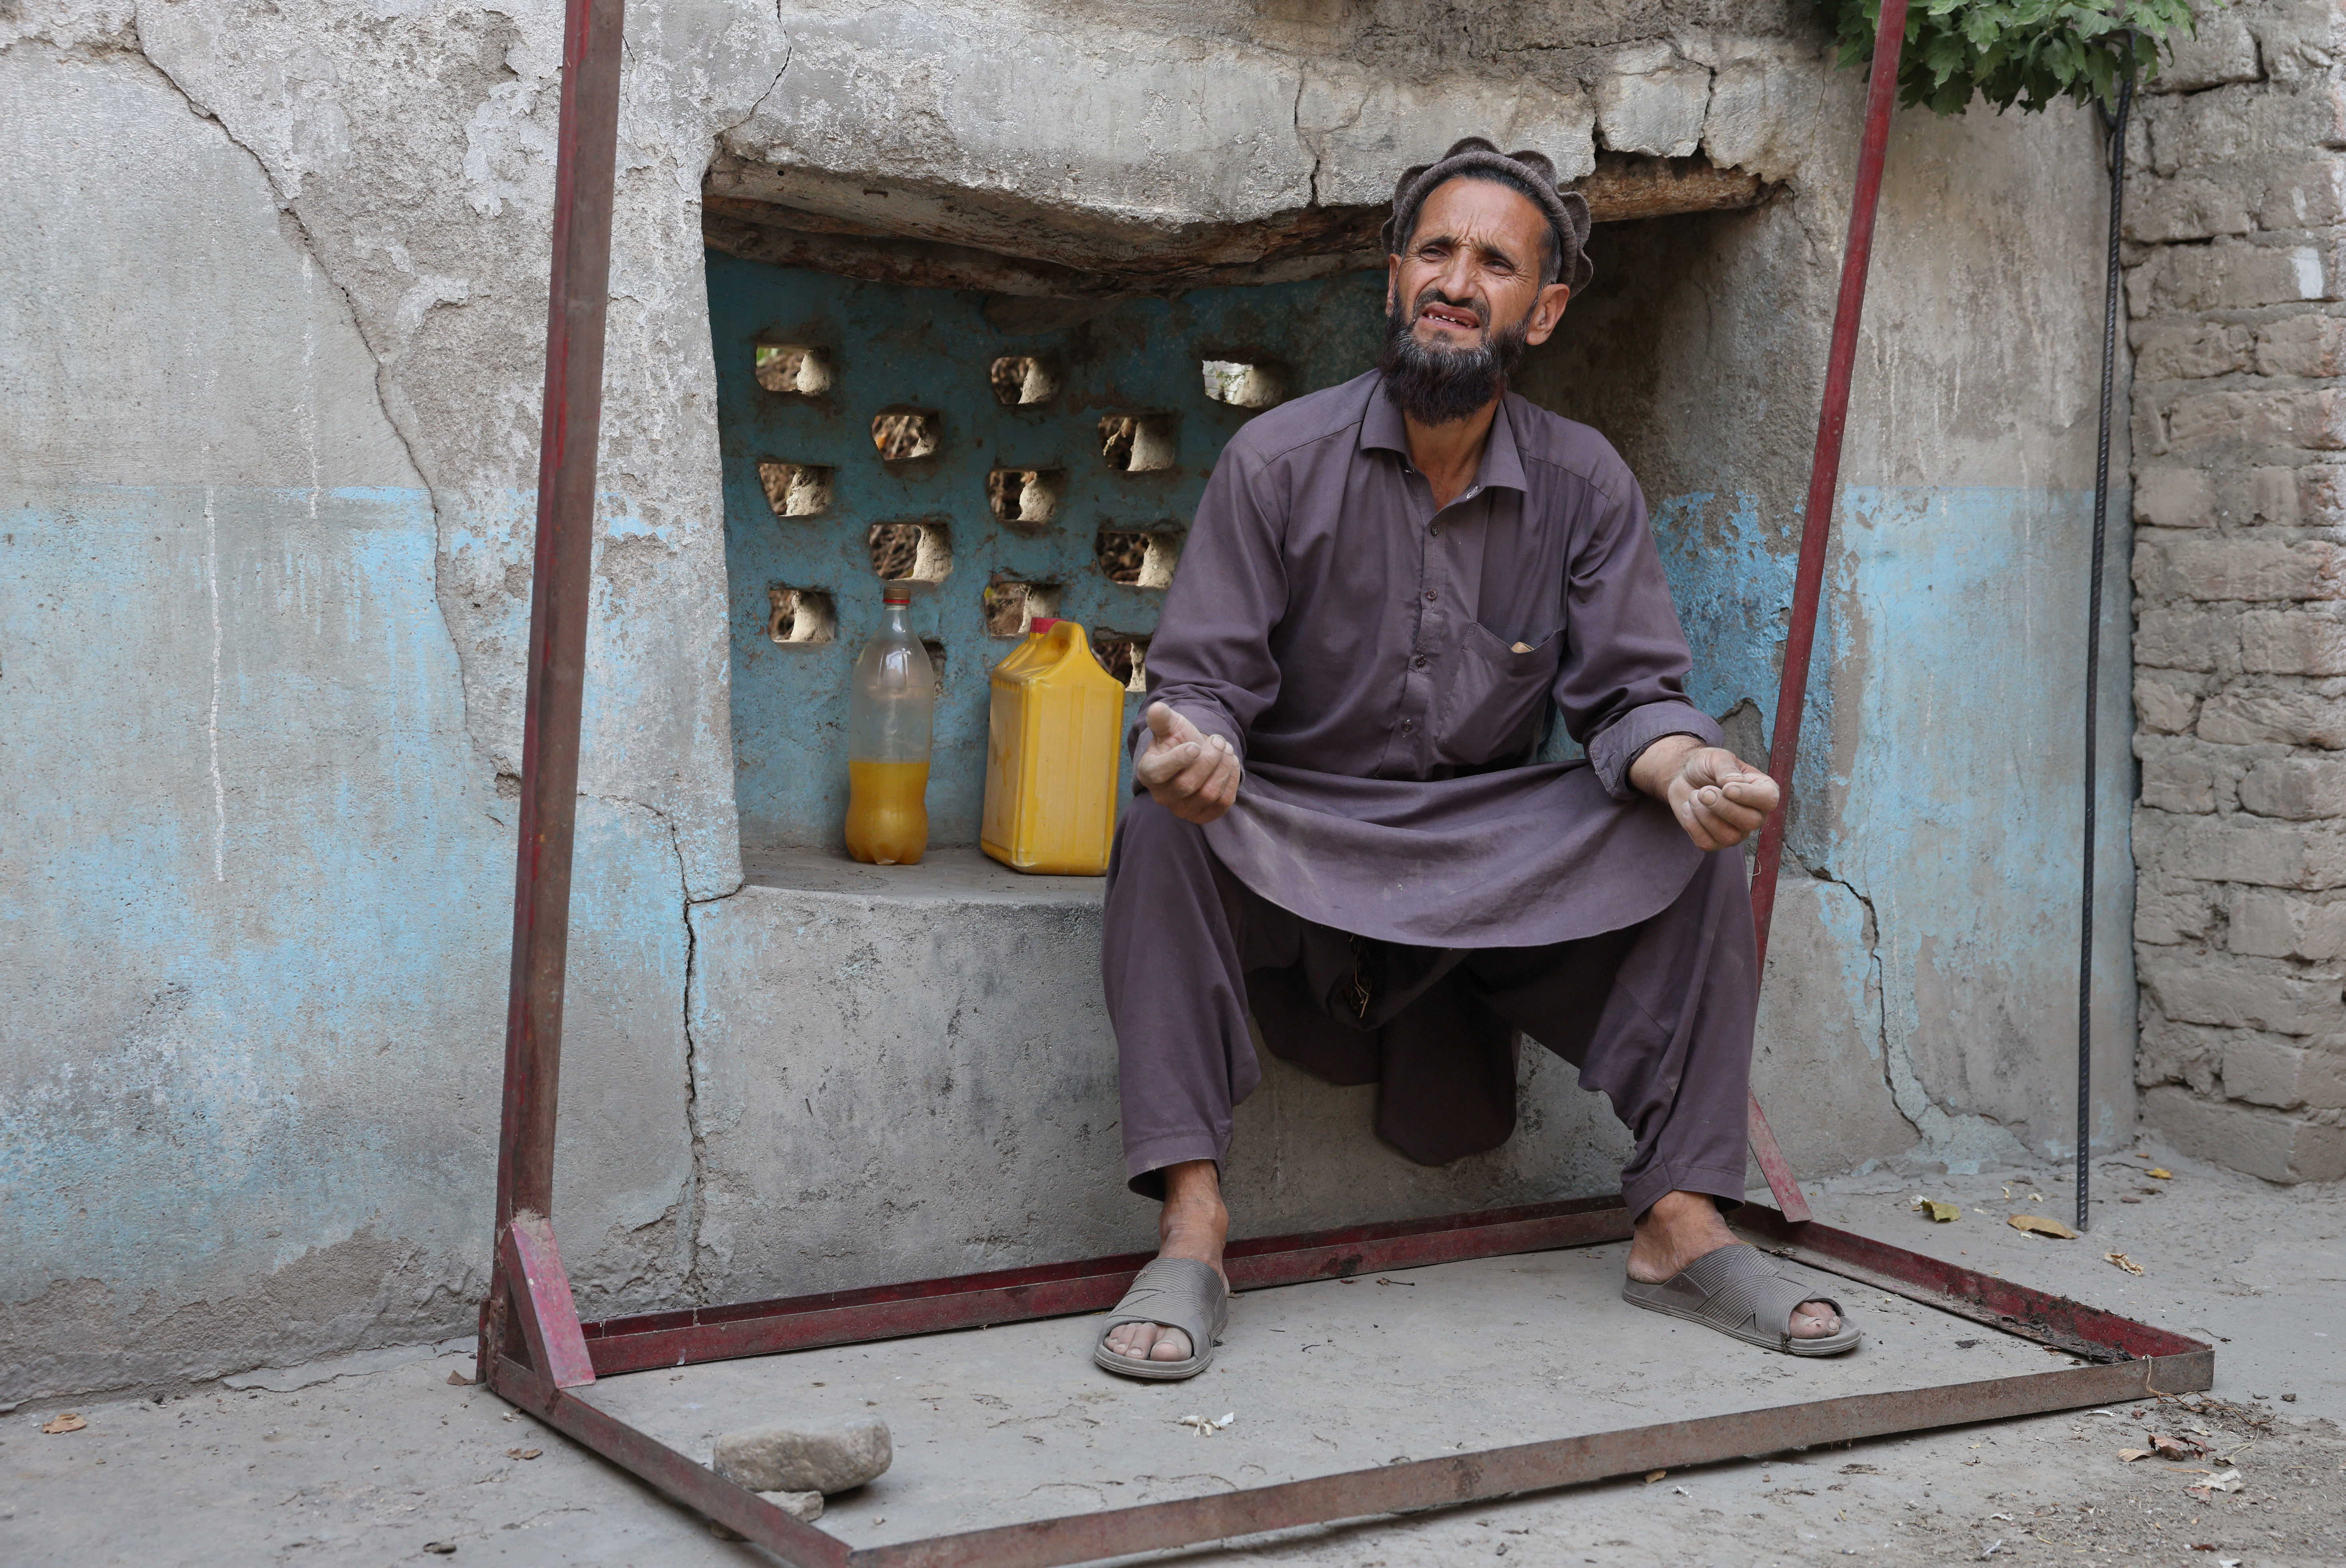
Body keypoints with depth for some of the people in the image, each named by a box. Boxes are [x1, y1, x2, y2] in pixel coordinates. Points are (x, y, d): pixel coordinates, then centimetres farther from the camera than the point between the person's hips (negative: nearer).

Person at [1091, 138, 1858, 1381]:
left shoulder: (1584, 484, 1)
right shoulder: (1280, 462, -6)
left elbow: (1628, 690, -3)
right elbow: (1203, 677, -10)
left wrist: (1685, 766, -28)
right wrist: (1192, 746, -35)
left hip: (1498, 853, 2)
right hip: (1299, 849, -2)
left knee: (1698, 839, -20)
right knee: (1166, 823, -32)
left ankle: (1679, 1221, -14)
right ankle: (1190, 1227, -32)